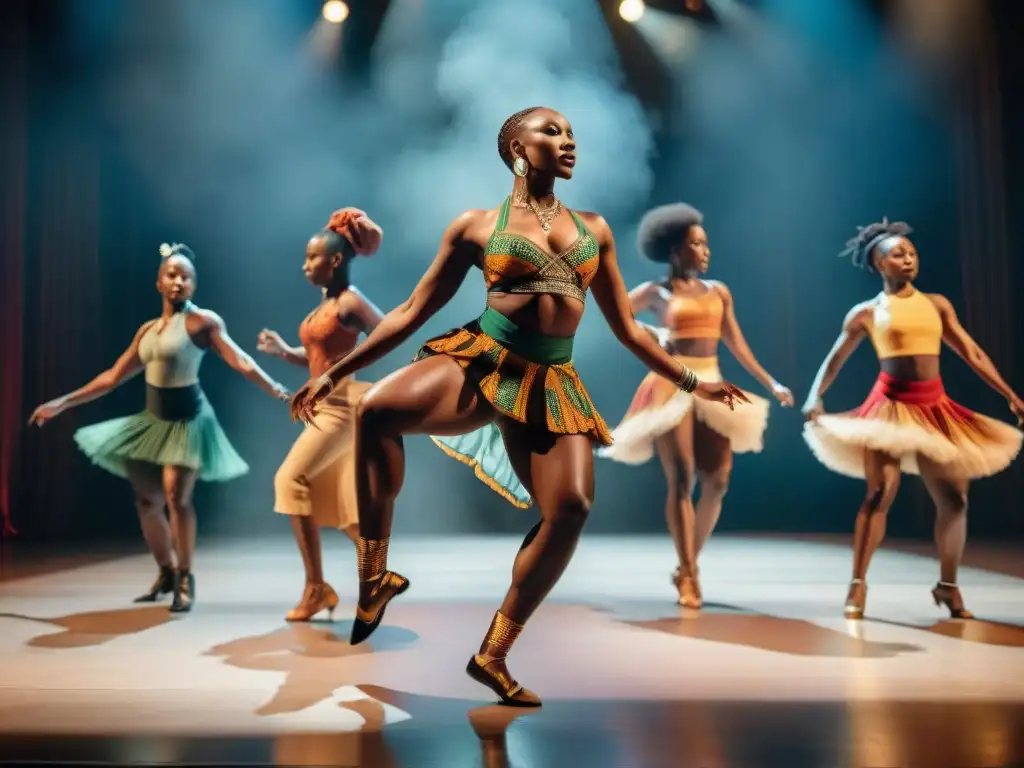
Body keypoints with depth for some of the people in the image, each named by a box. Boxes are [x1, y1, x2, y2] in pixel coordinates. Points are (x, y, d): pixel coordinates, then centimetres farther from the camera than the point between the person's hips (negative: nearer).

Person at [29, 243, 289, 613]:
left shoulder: (203, 320, -9)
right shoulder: (148, 330, 10)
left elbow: (240, 362, -18)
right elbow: (113, 377, 15)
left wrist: (276, 390, -31)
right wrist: (62, 403, 16)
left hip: (188, 420, -7)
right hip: (154, 420, 7)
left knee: (176, 496, -16)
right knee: (146, 501, 8)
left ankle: (186, 580, 0)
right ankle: (167, 574, 26)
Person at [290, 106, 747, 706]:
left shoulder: (595, 229, 17)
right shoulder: (476, 225, 8)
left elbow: (626, 326, 21)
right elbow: (413, 312, 8)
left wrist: (691, 382, 20)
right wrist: (337, 371, 4)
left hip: (551, 382, 3)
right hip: (481, 359, -2)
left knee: (572, 509, -20)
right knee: (377, 411, -30)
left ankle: (494, 654, -1)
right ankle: (375, 579, -11)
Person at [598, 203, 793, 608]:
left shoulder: (718, 291, 14)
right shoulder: (655, 292, 4)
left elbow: (737, 345, 15)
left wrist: (770, 384, 12)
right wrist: (653, 334, -5)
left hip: (713, 388, 4)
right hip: (673, 388, -4)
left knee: (718, 481, -3)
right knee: (682, 480, -10)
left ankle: (689, 565, 15)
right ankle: (688, 573, -3)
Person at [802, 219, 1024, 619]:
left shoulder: (937, 304, 10)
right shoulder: (866, 312, 2)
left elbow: (973, 354, 11)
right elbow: (833, 361, 7)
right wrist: (814, 398, -9)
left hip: (936, 408, 4)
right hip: (891, 406, -4)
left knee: (954, 499, 4)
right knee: (880, 493, -16)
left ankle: (948, 586, 20)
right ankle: (857, 585, -8)